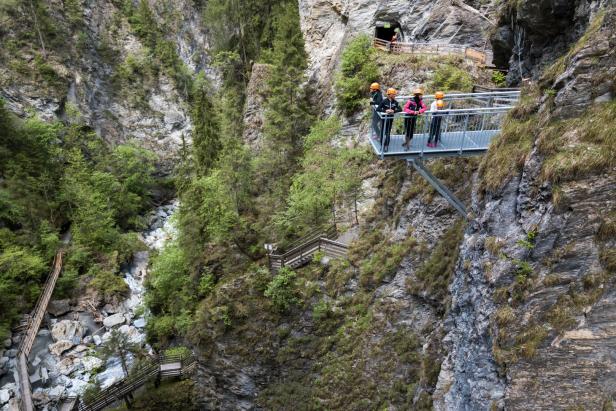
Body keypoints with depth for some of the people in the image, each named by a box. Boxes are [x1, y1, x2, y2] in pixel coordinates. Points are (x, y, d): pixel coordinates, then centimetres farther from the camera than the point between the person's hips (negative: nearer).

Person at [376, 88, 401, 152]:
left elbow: (400, 109, -7)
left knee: (388, 132, 5)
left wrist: (394, 111, -25)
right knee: (383, 132, 5)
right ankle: (382, 145, 17)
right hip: (384, 118, -2)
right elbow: (378, 109, -15)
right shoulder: (384, 101, -12)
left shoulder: (395, 102, -3)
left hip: (391, 118, 2)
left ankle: (386, 146, 12)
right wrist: (385, 110, -28)